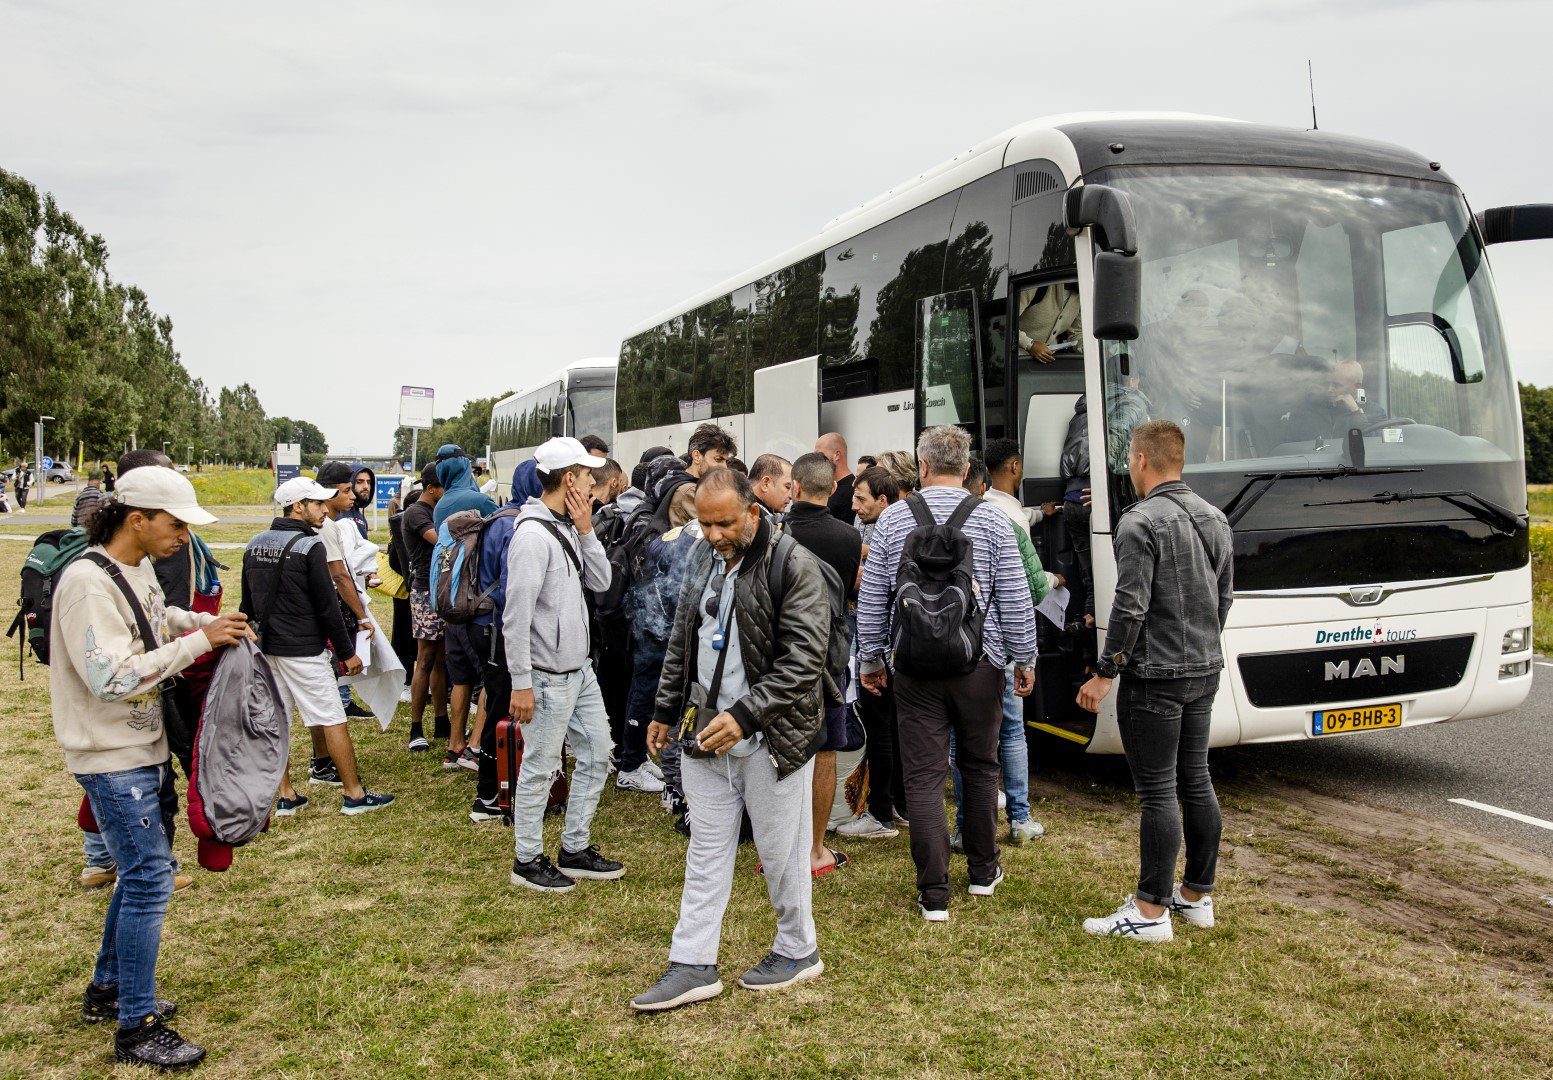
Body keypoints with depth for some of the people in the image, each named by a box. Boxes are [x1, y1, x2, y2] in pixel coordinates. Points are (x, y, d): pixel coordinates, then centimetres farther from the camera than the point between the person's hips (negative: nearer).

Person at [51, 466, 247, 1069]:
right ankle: (137, 1030, 6)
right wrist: (199, 641, -24)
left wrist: (206, 622, 8)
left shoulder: (139, 567, 6)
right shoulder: (88, 583, -22)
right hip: (112, 758, -10)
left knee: (146, 870, 19)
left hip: (147, 748, 10)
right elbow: (111, 677, -28)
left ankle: (108, 990, 36)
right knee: (148, 879, -6)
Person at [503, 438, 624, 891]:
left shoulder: (568, 527, 9)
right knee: (540, 768, 4)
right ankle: (527, 860, 20)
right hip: (548, 678, -9)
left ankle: (575, 850, 29)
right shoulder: (533, 534, -20)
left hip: (579, 671, 10)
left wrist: (585, 530, -2)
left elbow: (601, 581, 9)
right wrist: (520, 683, -21)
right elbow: (516, 616, -22)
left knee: (597, 756, 16)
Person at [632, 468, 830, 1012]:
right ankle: (693, 965, 19)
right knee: (706, 851, 11)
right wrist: (666, 711, 17)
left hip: (772, 737, -6)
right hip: (708, 732, 6)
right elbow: (681, 640, 18)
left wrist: (744, 715, -25)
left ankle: (797, 950, 28)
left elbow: (804, 659, -20)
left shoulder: (794, 567, -15)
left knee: (781, 853, 8)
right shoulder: (702, 559, 8)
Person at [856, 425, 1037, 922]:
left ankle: (934, 895, 3)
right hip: (979, 662, 1)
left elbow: (870, 600, 3)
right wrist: (1024, 659, 8)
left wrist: (871, 659, 13)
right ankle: (983, 872, 30)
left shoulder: (892, 519, 0)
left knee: (924, 776, 2)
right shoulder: (992, 519, -3)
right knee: (980, 768, 17)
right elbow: (1015, 599, -2)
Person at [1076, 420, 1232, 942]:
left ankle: (1151, 912, 2)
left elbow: (1130, 606, -20)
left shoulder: (1140, 522, -16)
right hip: (1205, 671, 8)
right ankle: (1198, 896, 25)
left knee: (1157, 791, -4)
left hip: (1154, 677, -8)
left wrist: (1105, 673, -13)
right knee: (1196, 781, 15)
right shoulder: (1215, 519, 10)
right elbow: (1223, 598, 17)